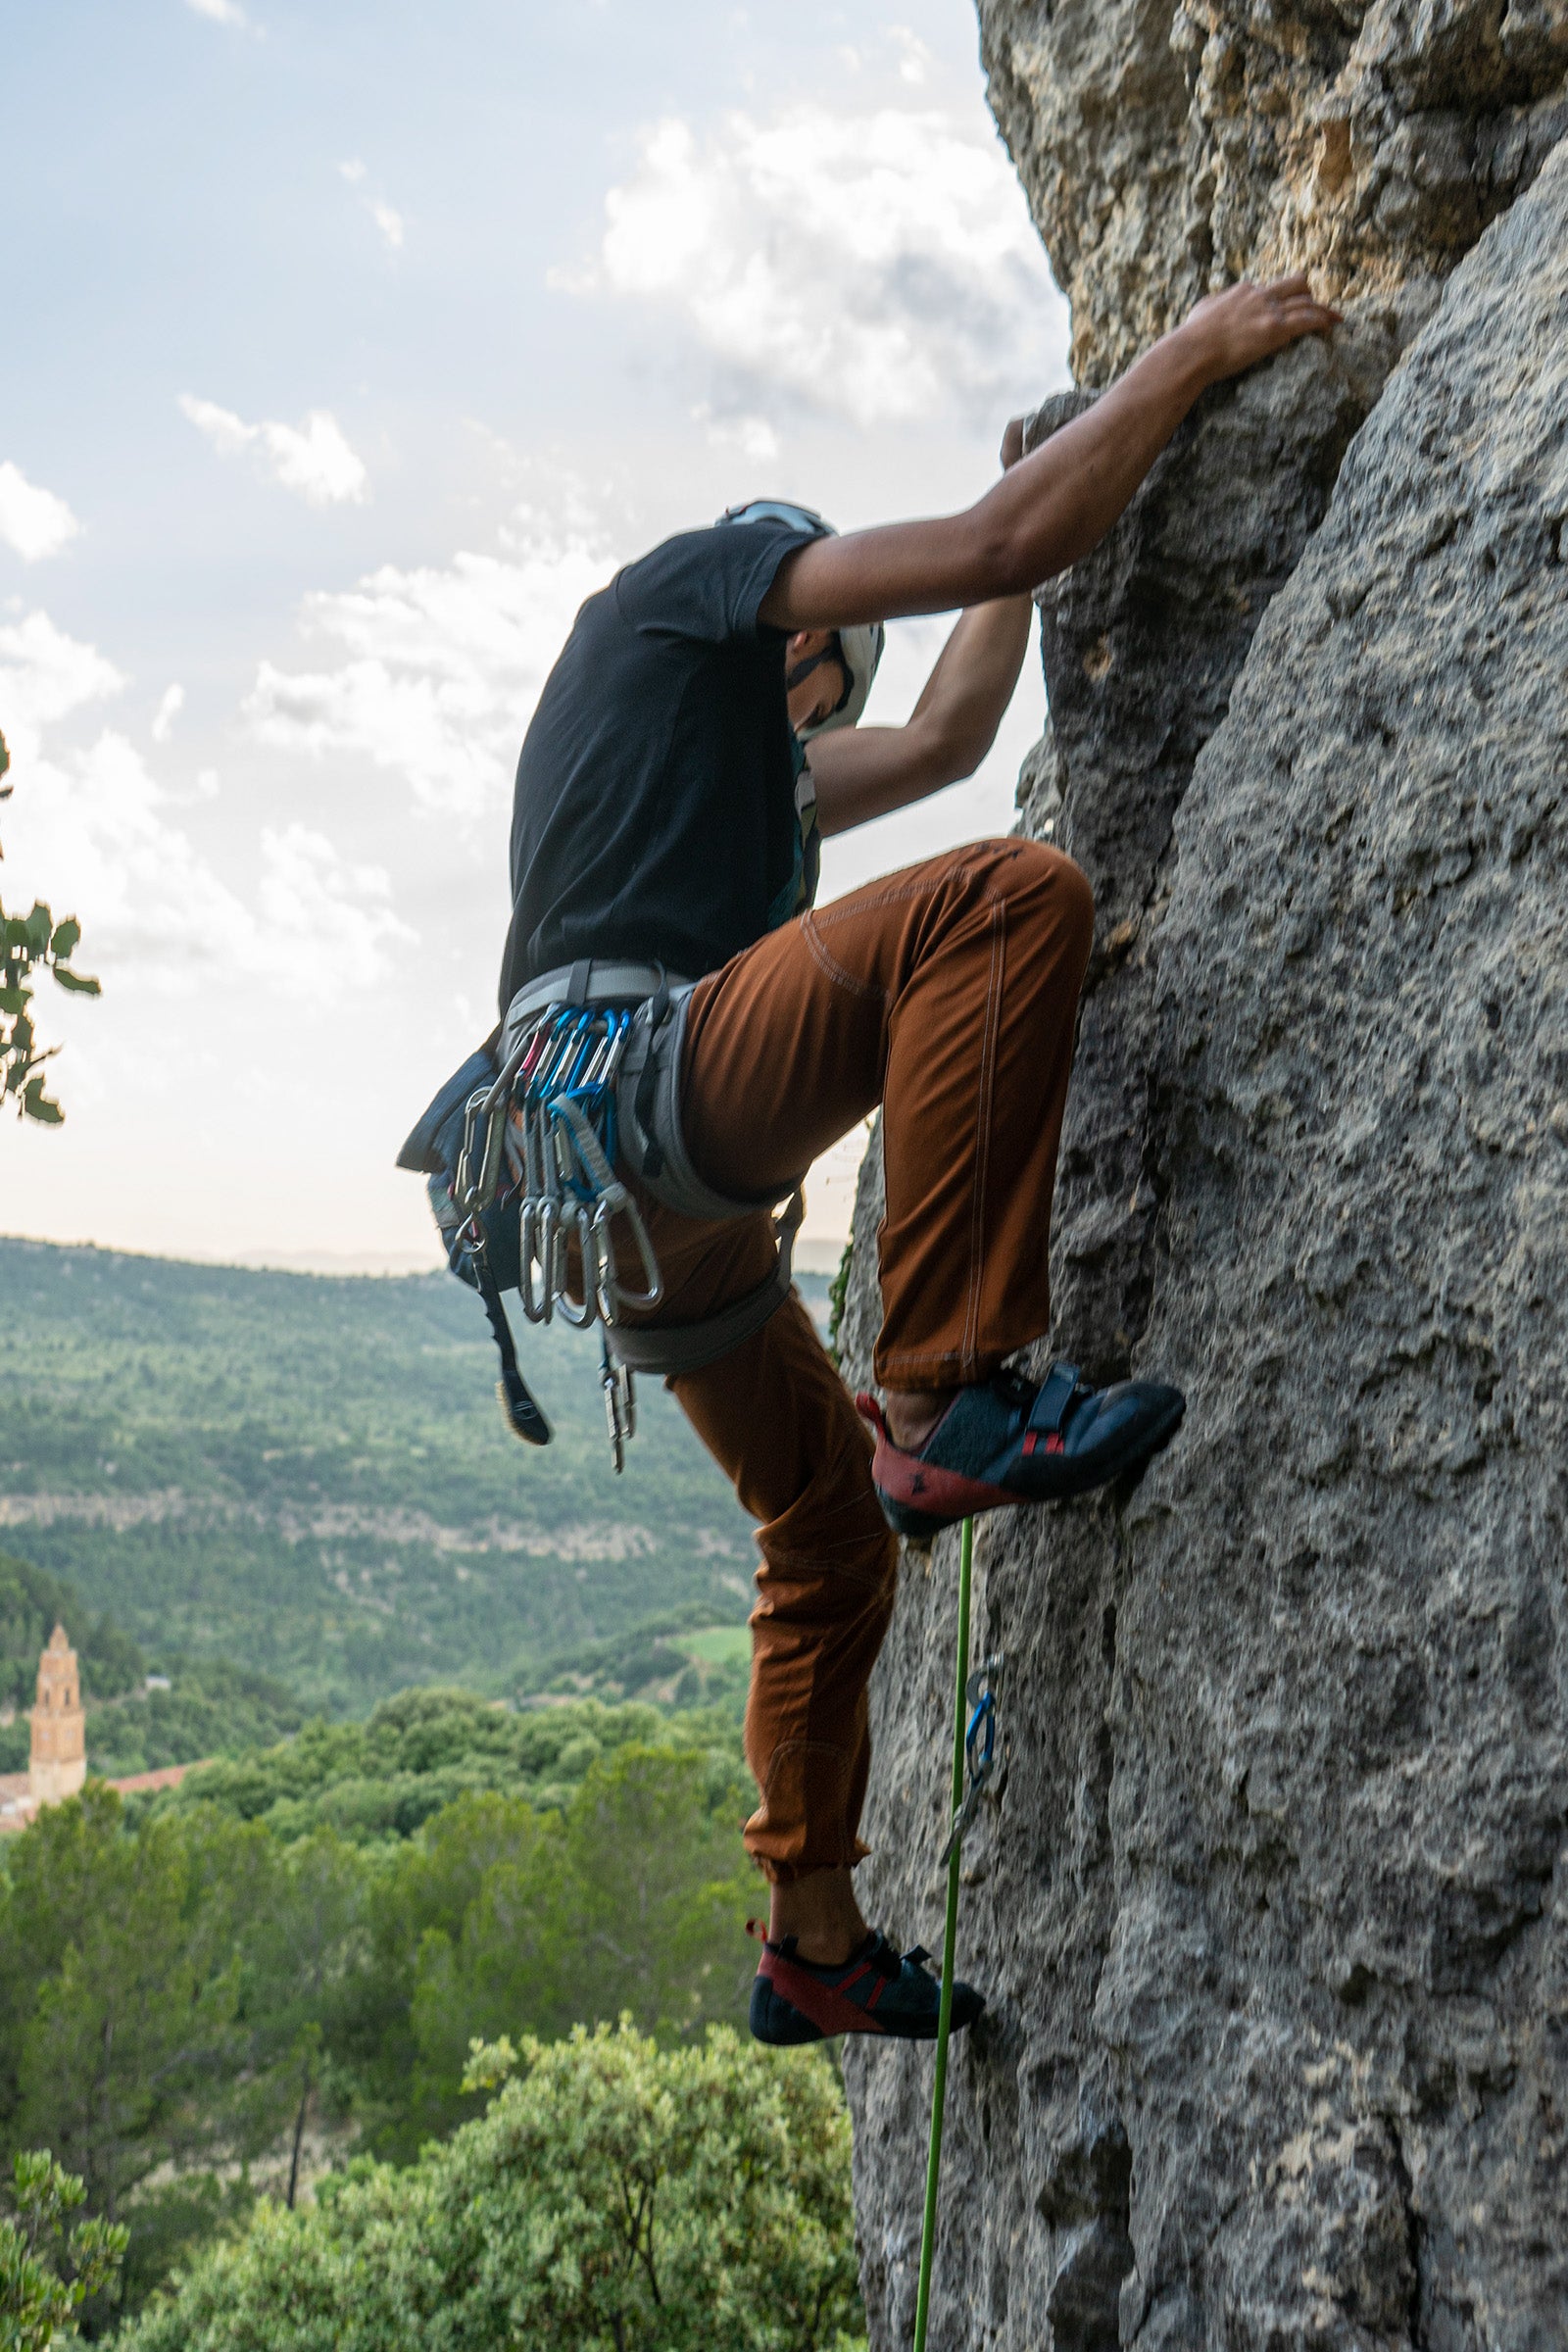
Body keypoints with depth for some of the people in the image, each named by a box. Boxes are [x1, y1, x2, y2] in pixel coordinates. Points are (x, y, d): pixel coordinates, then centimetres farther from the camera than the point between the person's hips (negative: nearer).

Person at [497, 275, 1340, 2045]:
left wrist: (1033, 511, 46)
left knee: (828, 1524, 17)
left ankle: (812, 1941, 26)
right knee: (1008, 896, -23)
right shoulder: (699, 580, 11)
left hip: (646, 1202, 10)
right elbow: (999, 543, 0)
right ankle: (947, 1399, -29)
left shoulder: (751, 763, 36)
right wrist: (1190, 354, 10)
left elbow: (944, 740, 41)